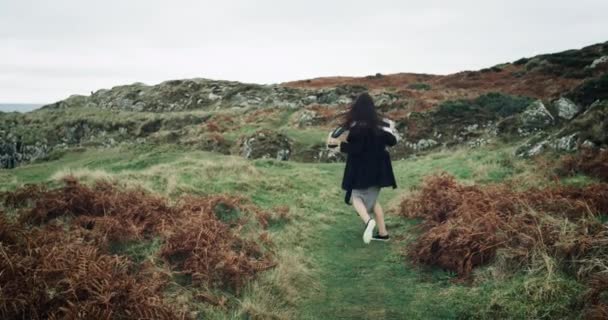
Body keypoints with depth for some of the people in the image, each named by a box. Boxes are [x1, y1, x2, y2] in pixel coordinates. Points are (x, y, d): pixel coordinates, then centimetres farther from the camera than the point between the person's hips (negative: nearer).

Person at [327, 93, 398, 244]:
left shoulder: (357, 127, -19)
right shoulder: (378, 125, 1)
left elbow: (355, 149, -21)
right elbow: (392, 141, 10)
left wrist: (338, 142, -11)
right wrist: (392, 131, 29)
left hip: (361, 169, -6)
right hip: (376, 168, 6)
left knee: (356, 196, 8)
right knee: (372, 199, 18)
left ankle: (368, 221, -21)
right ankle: (383, 232, 18)